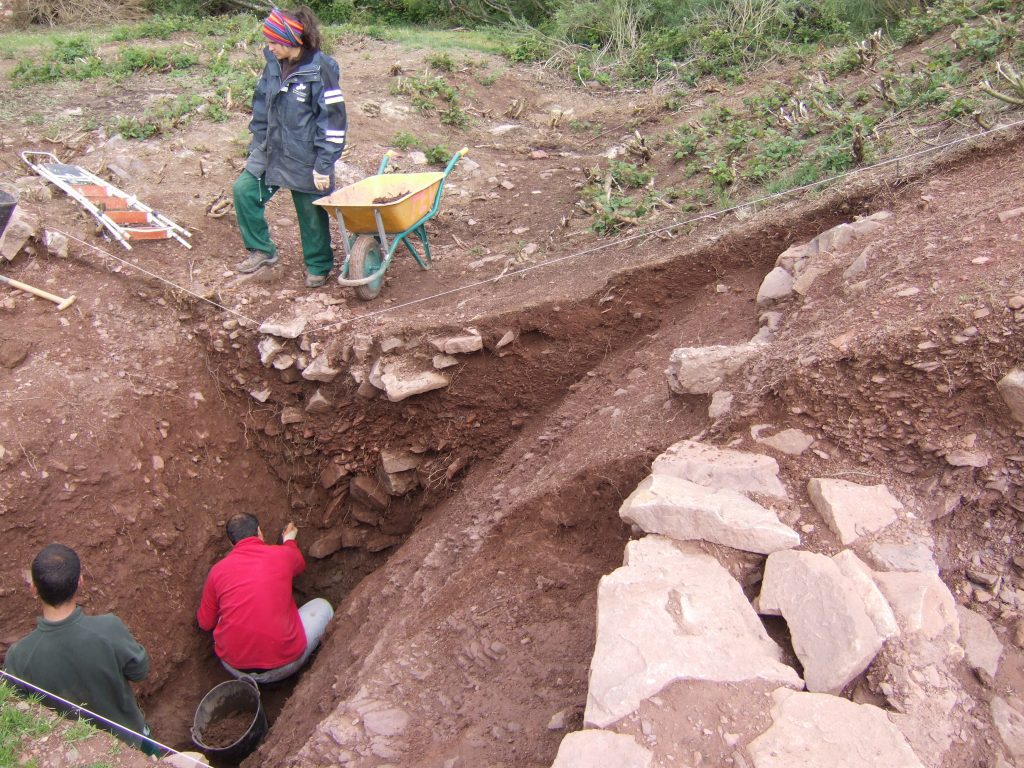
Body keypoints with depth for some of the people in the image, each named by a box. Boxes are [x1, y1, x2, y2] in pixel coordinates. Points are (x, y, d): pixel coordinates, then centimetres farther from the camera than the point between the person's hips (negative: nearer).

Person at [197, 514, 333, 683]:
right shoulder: (283, 554, -2)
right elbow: (300, 565, 25)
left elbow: (205, 623, 13)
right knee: (322, 606, 20)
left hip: (233, 666, 3)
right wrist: (289, 540, 45)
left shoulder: (218, 570, 1)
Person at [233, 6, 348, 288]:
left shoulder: (320, 70, -18)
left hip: (306, 159, -6)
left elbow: (333, 120, -16)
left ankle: (318, 267, 29)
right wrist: (255, 148, 13)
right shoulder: (273, 64, 1)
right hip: (271, 151, 6)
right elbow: (262, 108, 12)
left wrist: (324, 166, -16)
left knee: (312, 213, 7)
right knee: (244, 190, 0)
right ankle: (262, 250, 17)